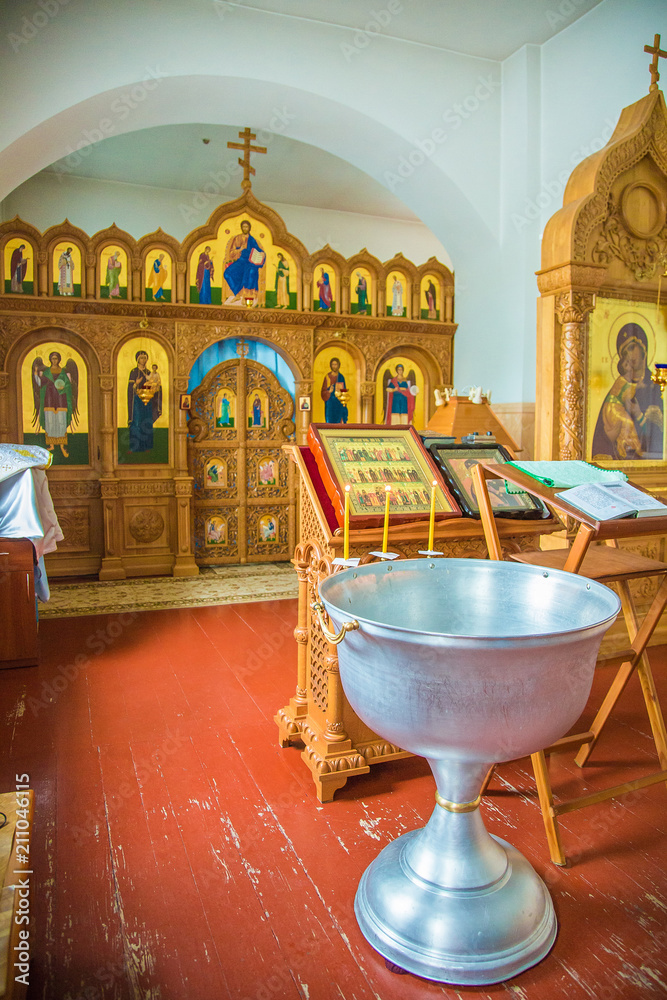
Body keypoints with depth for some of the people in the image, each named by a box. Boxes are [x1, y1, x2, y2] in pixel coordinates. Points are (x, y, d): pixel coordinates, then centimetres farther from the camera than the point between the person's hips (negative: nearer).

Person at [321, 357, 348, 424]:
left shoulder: (341, 377, 9)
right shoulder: (327, 377, 1)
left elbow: (344, 391, 14)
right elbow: (323, 391, -3)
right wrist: (329, 391, -22)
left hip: (339, 404, 3)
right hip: (330, 404, -2)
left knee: (338, 423, -1)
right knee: (330, 422, -7)